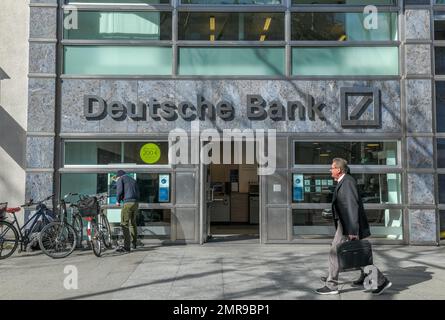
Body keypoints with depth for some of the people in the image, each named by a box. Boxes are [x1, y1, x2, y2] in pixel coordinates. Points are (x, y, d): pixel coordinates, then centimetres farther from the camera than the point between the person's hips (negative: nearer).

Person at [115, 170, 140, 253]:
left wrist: (118, 201, 7)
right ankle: (134, 243, 30)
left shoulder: (120, 179, 6)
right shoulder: (133, 180, 26)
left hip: (127, 203, -7)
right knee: (133, 223, 21)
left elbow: (119, 191, -7)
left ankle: (126, 246, -13)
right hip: (136, 203, 7)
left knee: (124, 224, -7)